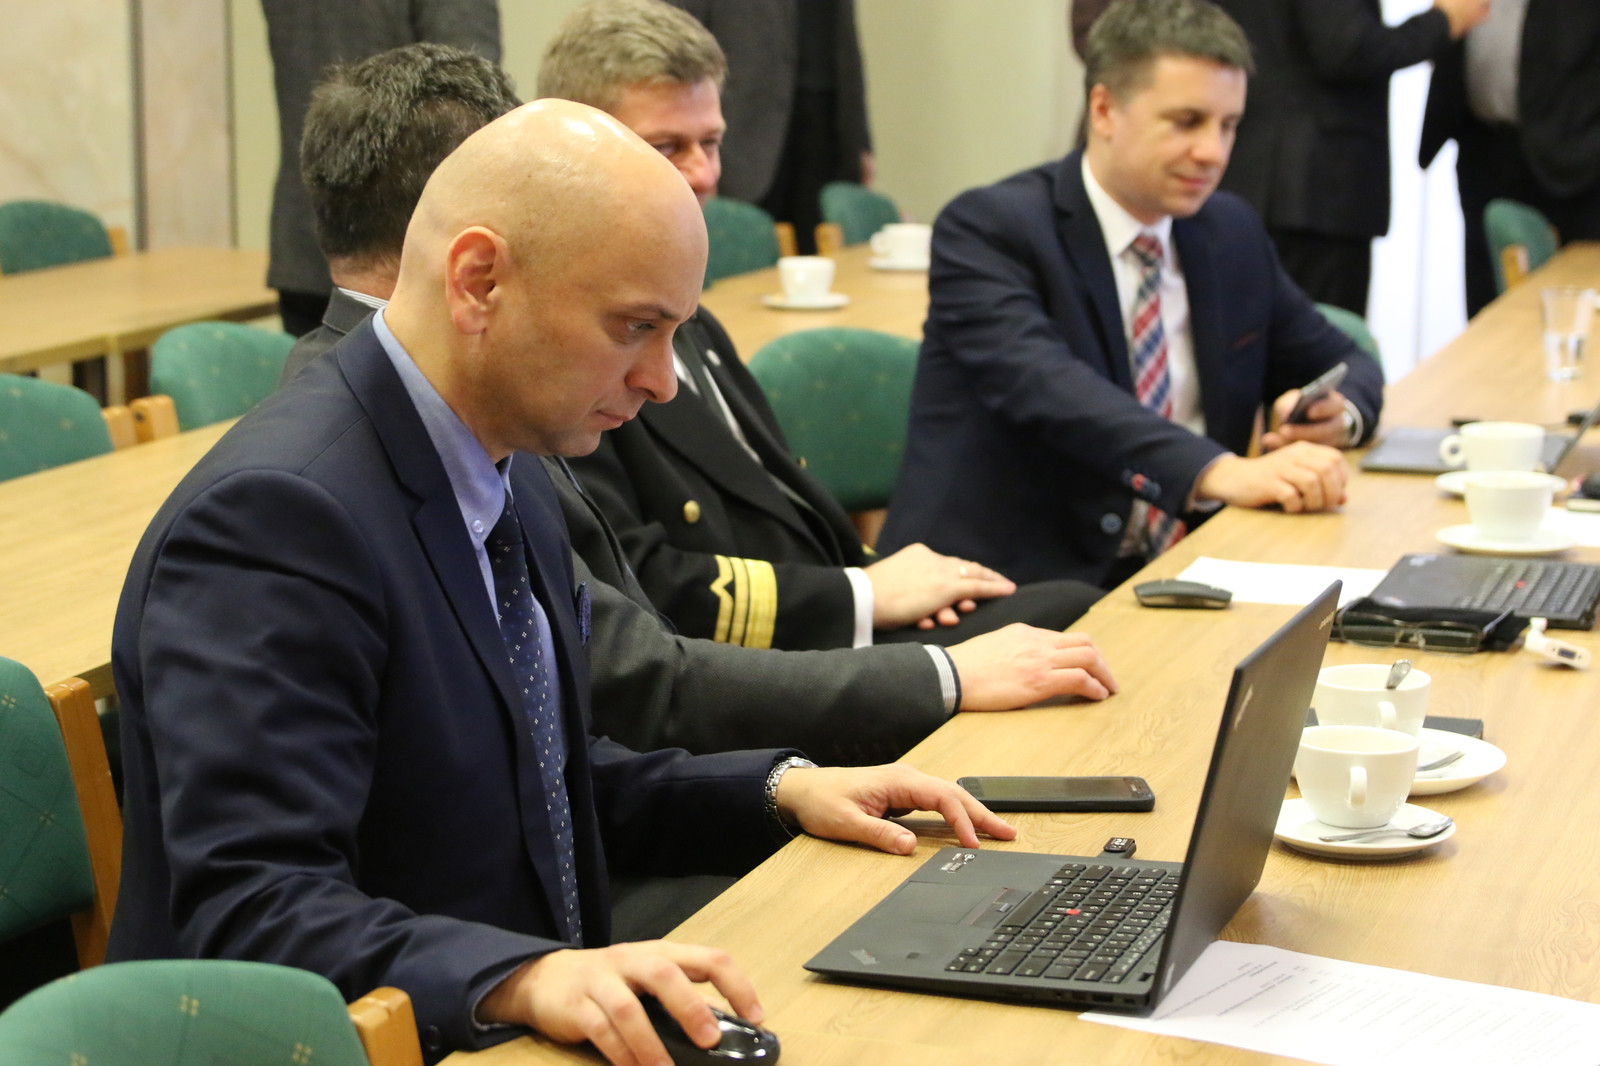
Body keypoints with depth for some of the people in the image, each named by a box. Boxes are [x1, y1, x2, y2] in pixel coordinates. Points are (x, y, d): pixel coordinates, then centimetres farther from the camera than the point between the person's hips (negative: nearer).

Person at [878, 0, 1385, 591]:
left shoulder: (1233, 234, 14)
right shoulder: (986, 228, -7)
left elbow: (1344, 365, 23)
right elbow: (1045, 386, -24)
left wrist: (1338, 411, -3)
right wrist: (1222, 471, -38)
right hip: (1012, 584, -5)